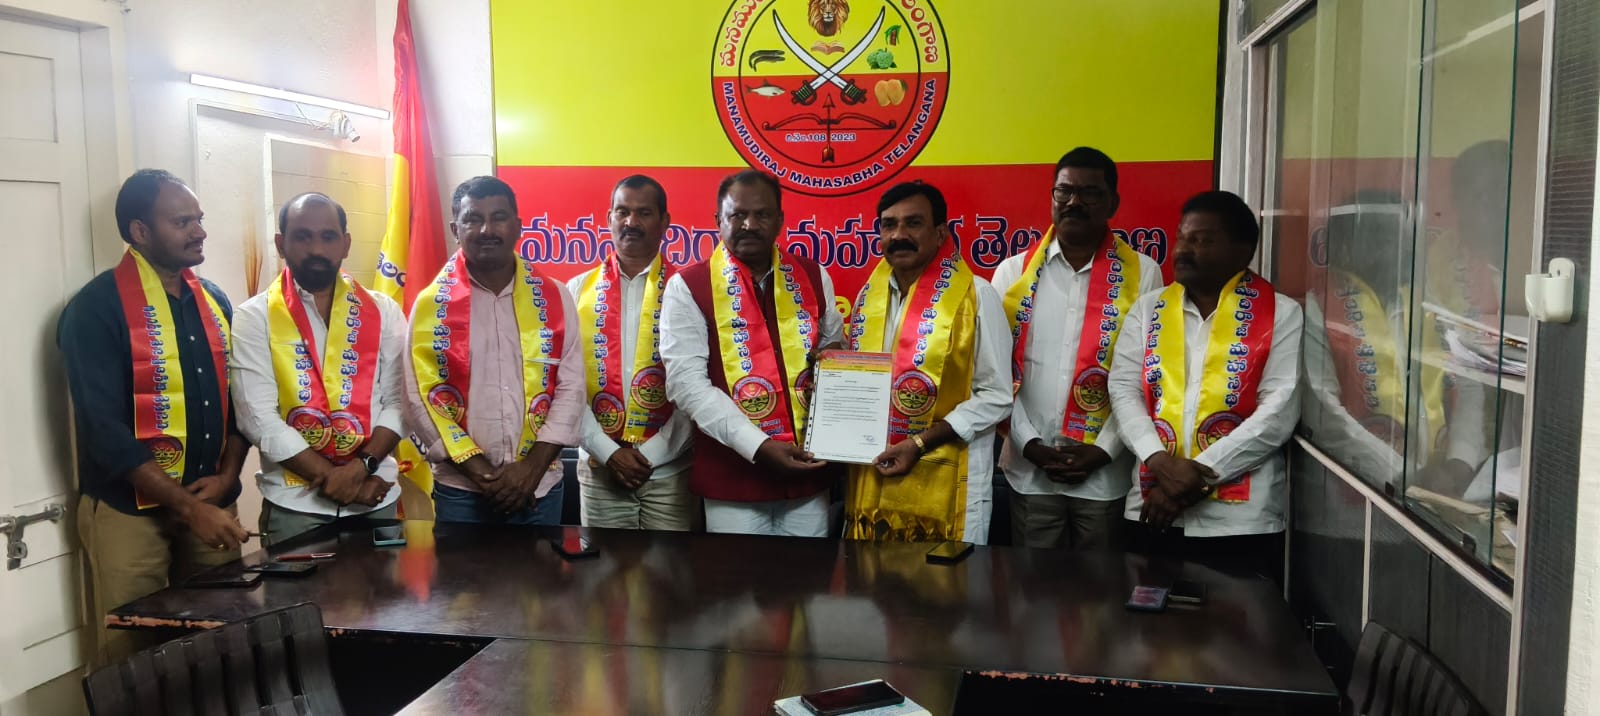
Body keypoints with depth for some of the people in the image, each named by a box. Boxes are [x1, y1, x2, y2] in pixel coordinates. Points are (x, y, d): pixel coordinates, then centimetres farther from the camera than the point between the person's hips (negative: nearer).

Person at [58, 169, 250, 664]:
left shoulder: (214, 302, 8)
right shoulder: (98, 307, -11)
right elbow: (105, 428, -17)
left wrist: (226, 476, -4)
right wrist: (189, 508, -20)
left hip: (212, 504, 5)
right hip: (129, 509, -5)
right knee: (135, 658, 4)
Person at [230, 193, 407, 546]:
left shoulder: (383, 312, 6)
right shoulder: (255, 317, -1)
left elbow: (398, 399, 1)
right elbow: (259, 418, -9)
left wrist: (363, 466, -15)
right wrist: (334, 477, -14)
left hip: (376, 499, 2)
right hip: (295, 505, -2)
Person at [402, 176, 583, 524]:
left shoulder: (554, 297, 2)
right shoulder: (431, 303, 0)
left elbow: (571, 386, 0)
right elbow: (420, 396, -4)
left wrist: (533, 466, -9)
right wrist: (478, 470, -11)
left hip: (540, 485, 1)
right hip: (460, 489, -1)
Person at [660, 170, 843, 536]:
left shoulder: (813, 277, 7)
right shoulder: (688, 287, -6)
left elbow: (834, 347, 21)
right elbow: (686, 382, -13)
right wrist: (758, 446, -20)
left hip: (808, 469, 4)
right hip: (733, 474, -3)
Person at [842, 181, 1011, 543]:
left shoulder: (976, 296, -8)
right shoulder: (869, 293, 8)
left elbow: (996, 397, -9)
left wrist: (920, 443, -16)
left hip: (945, 487, -5)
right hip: (871, 481, 5)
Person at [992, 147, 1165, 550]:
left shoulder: (1142, 274, 0)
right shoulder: (1014, 271, 4)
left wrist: (1104, 449, -8)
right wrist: (1030, 443, -7)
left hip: (1106, 473, -1)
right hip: (1030, 470, 1)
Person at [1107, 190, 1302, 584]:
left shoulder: (1281, 314, 1)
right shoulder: (1148, 309, 11)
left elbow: (1280, 409, -8)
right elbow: (1123, 389, 2)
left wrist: (1201, 473, -14)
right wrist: (1160, 462, -14)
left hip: (1241, 518, -3)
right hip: (1153, 511, 3)